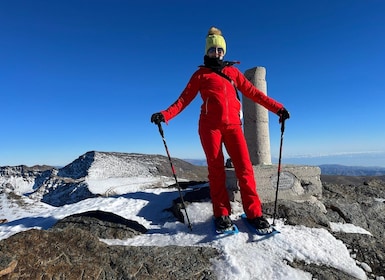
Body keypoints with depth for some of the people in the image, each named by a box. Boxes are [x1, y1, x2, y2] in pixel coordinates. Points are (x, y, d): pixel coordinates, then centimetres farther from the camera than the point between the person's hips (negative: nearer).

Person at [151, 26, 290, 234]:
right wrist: (165, 115, -8)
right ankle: (221, 214, 5)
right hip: (210, 125, -2)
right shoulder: (200, 74, 14)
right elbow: (185, 98, 6)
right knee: (216, 169, -2)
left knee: (244, 167, -7)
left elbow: (253, 93, 17)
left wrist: (277, 108, 8)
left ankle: (254, 213, 0)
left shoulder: (233, 72, 21)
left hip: (233, 124, 2)